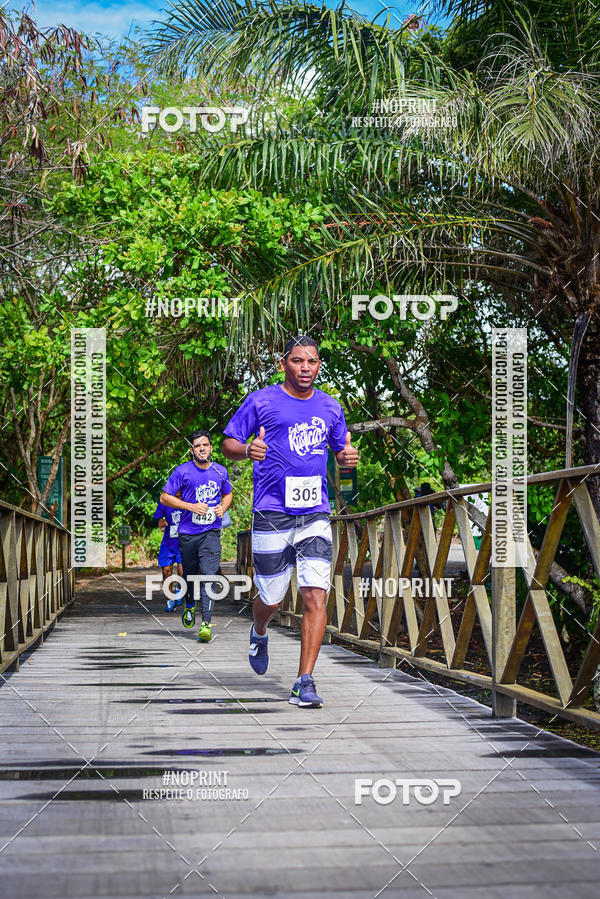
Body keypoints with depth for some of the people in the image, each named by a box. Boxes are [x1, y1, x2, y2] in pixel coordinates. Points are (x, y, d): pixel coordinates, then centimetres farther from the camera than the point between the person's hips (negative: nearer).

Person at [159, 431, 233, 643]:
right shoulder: (182, 471, -3)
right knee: (189, 575, 13)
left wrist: (223, 508, 2)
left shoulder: (220, 471, 7)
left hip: (211, 532, 0)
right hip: (187, 533, 0)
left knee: (209, 576, -13)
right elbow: (164, 497, -3)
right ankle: (190, 606, 44)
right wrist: (191, 506, -13)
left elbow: (228, 494, 24)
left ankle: (206, 624, -17)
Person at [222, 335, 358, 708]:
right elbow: (228, 444, 4)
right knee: (271, 599, 7)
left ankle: (305, 682, -7)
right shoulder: (261, 401, 1)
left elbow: (342, 450, 23)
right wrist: (247, 449, -19)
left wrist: (348, 456, -1)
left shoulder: (330, 407, 12)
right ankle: (259, 635, 44)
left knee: (316, 597, -11)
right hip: (272, 514, -2)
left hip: (316, 515, 2)